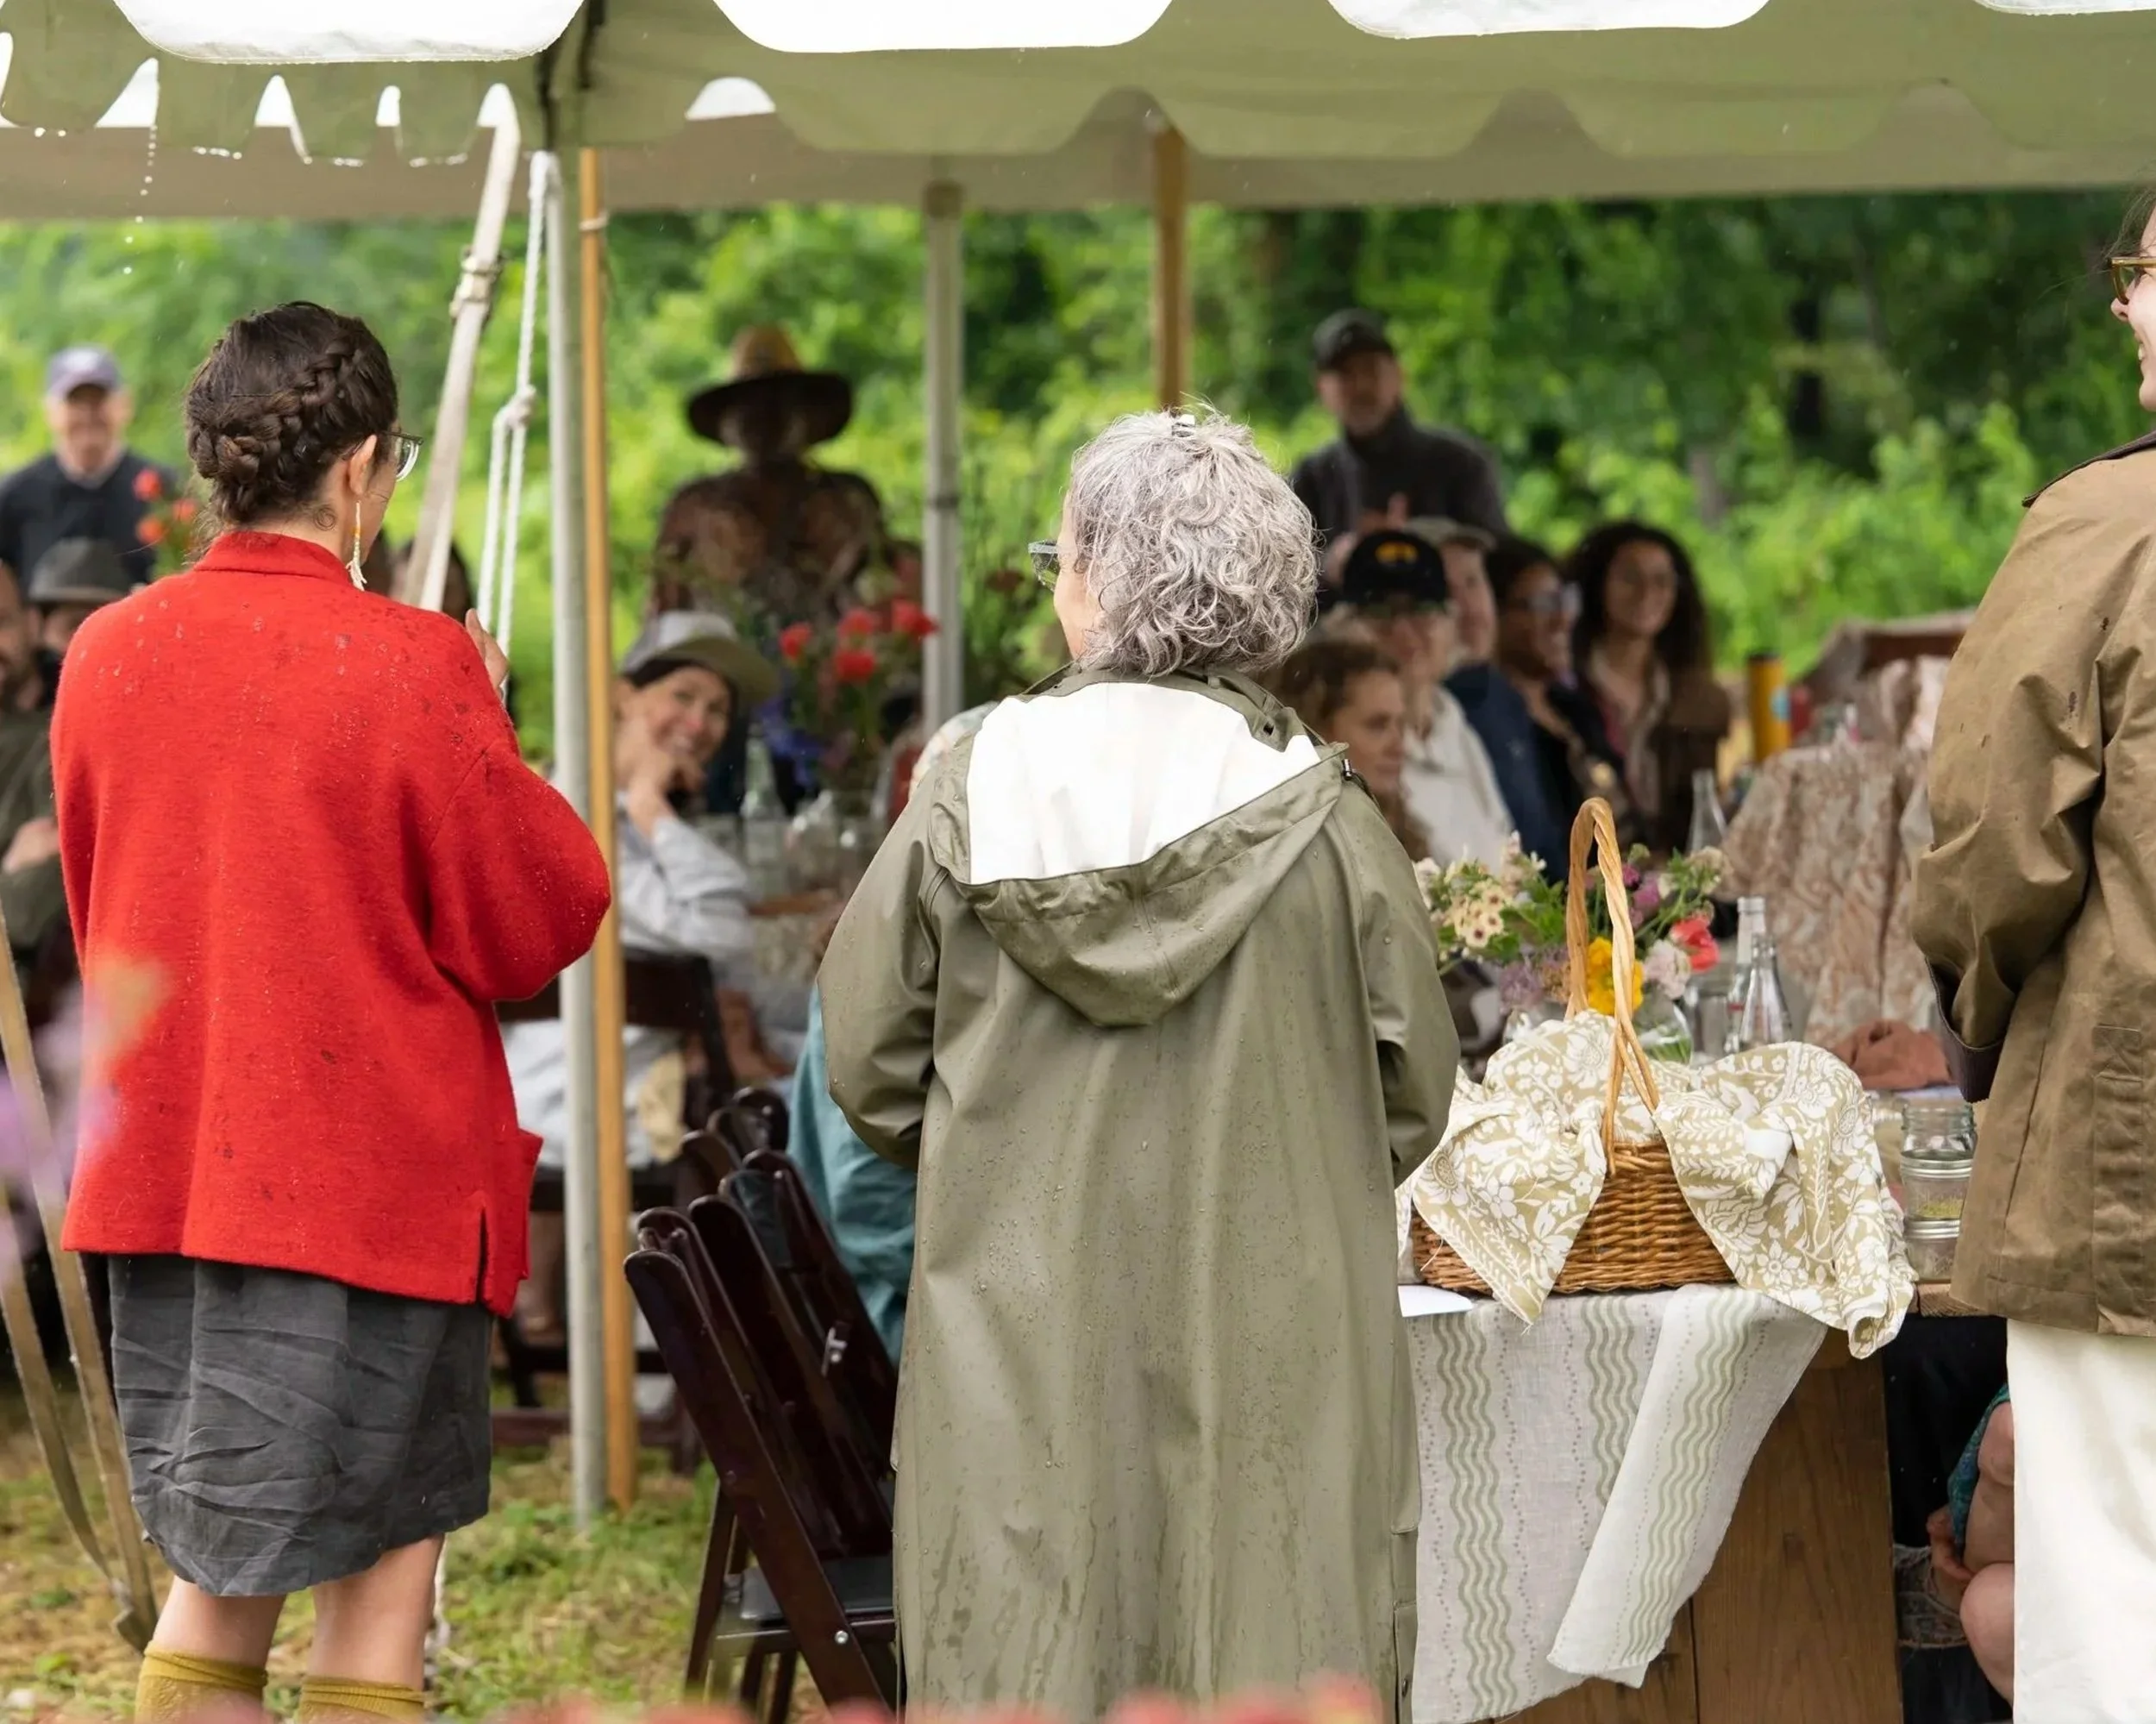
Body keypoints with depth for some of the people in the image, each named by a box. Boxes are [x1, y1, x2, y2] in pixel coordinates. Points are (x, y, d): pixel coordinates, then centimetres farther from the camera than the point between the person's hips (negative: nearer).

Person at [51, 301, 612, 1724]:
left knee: (213, 1593, 14)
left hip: (159, 1170, 6)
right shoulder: (408, 670, -15)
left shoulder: (108, 652, 3)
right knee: (381, 1589, 2)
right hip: (370, 1180, -6)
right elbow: (541, 919, -8)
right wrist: (484, 727, 5)